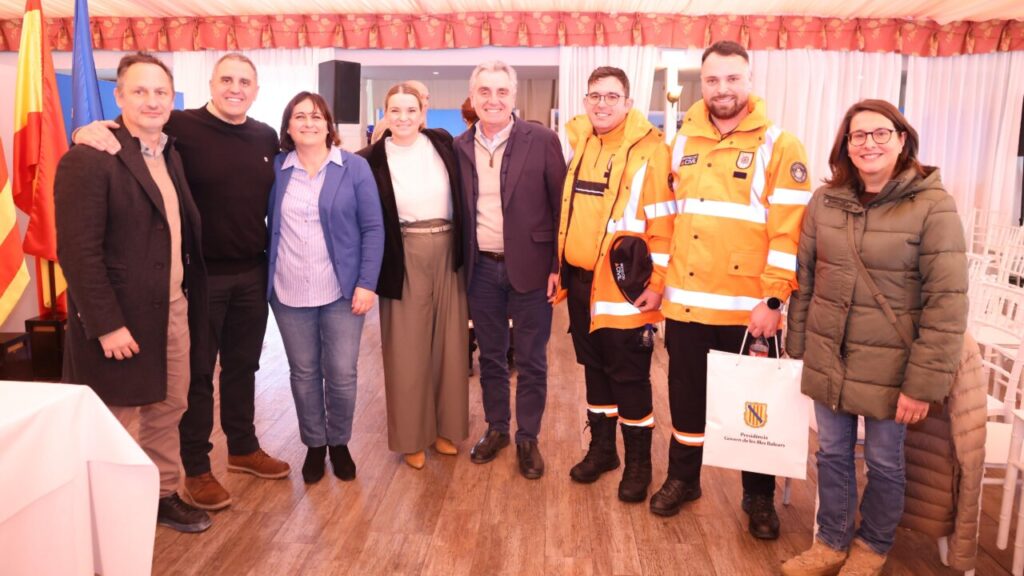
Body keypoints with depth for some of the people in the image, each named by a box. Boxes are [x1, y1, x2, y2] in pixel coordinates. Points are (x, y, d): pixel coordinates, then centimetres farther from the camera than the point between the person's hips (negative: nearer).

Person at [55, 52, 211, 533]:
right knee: (111, 422, 9)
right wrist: (106, 324, -20)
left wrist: (188, 299, 6)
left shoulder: (170, 155, 10)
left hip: (174, 309, 7)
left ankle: (163, 496, 35)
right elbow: (77, 251, -19)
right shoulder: (89, 158, -15)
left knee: (167, 410, 17)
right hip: (120, 318, -7)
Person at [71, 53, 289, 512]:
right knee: (197, 373, 8)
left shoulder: (266, 137, 5)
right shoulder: (181, 127, -10)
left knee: (242, 366, 17)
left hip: (252, 274, 5)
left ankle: (243, 448, 34)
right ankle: (196, 469, 23)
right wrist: (93, 129, -34)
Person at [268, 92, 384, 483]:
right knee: (303, 373, 11)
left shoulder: (354, 168, -2)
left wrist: (367, 283, -9)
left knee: (341, 374, 4)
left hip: (342, 291, -2)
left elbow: (373, 228, -4)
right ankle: (314, 444, 29)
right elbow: (267, 225, 8)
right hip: (289, 293, 2)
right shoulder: (275, 169, 4)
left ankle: (339, 442, 26)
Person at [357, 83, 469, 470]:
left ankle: (445, 427, 27)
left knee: (448, 343, 10)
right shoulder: (372, 159, -5)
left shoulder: (443, 144, 2)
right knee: (407, 348, 6)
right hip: (404, 259, -2)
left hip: (447, 253, 3)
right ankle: (412, 435, 21)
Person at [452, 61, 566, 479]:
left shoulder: (542, 141, -7)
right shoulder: (460, 146, 3)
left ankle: (528, 438, 24)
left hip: (530, 267, -3)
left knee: (531, 361, 8)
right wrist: (462, 265, 3)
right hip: (482, 269, 3)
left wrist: (558, 266, -10)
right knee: (490, 356, 15)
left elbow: (561, 207, -6)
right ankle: (496, 428, 33)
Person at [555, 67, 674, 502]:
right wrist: (559, 268, 14)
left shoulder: (649, 151, -10)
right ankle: (601, 448, 33)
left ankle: (638, 462, 22)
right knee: (594, 368, 17)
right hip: (581, 282, 6)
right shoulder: (578, 145, 9)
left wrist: (657, 283, -15)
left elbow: (663, 222, -13)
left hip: (624, 286, -6)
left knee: (629, 376, 5)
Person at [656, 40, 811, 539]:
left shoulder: (779, 146, -6)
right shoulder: (683, 142, 9)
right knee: (686, 394, 16)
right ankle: (682, 479, 36)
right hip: (685, 301, 4)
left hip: (748, 306, -4)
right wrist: (658, 279, 9)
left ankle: (759, 497, 30)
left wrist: (773, 299, -16)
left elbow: (789, 231, -11)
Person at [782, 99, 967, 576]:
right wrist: (797, 347, 7)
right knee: (832, 453, 15)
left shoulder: (933, 206, -11)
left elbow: (947, 303, -13)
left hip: (889, 366, -3)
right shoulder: (825, 200, 2)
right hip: (827, 360, 4)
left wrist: (924, 382, -15)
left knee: (884, 462, 13)